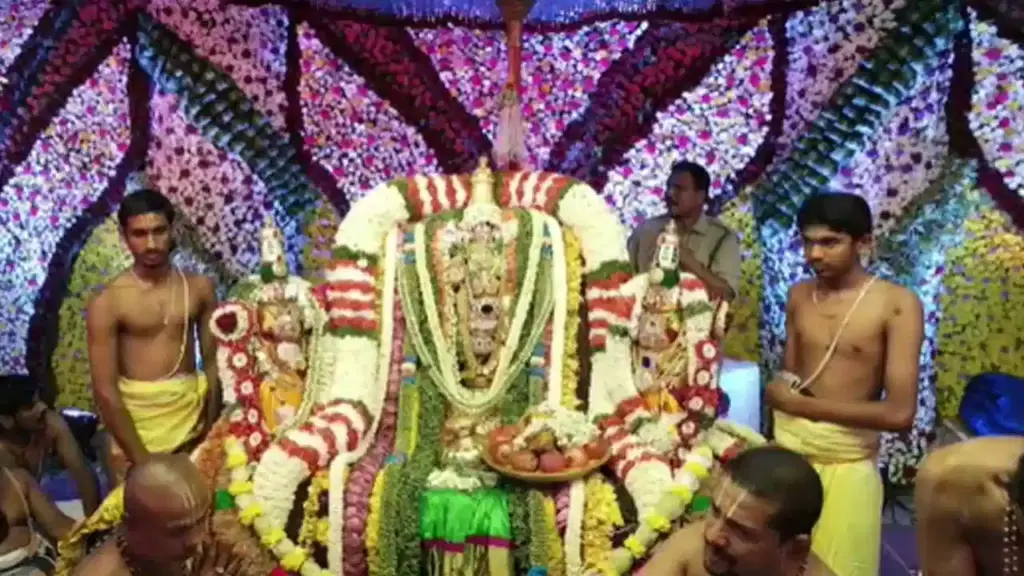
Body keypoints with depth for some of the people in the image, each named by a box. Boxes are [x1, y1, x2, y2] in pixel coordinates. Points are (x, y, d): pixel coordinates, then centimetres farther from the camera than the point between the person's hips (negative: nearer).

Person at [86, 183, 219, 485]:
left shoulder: (199, 288, 2)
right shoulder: (107, 303, -9)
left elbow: (213, 362, 4)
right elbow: (105, 390, -11)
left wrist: (212, 429, -3)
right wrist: (142, 460, -13)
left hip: (192, 417, 3)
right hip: (132, 425, -2)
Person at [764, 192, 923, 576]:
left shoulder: (897, 304, -11)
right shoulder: (798, 296, 5)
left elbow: (900, 413, -17)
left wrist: (801, 405, -15)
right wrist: (778, 391, -7)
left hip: (846, 465, -4)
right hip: (786, 454, 5)